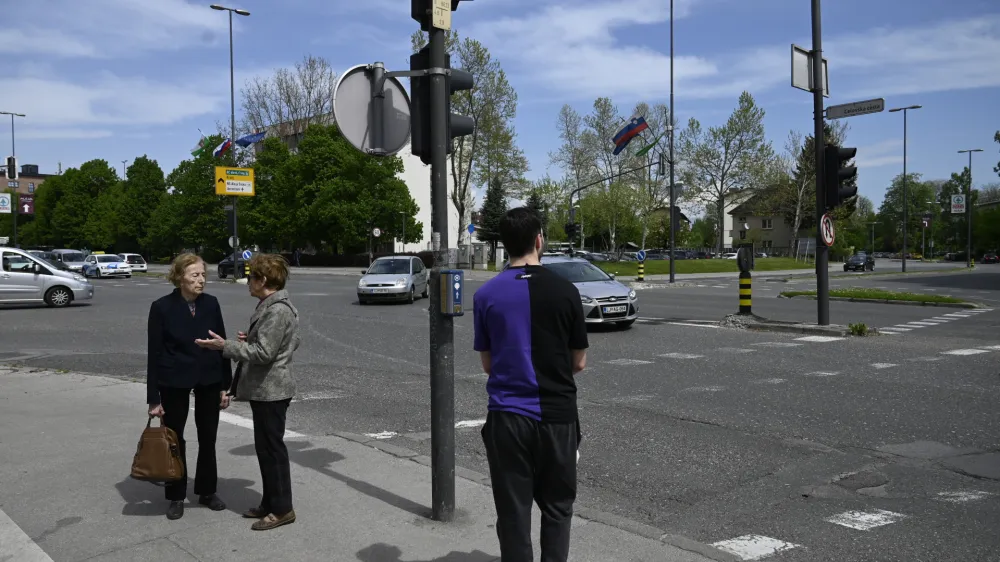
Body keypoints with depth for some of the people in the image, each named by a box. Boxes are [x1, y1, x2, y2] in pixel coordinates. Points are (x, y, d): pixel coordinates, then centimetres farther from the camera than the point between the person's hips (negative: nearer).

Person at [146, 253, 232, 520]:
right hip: (174, 381, -2)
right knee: (174, 438, 9)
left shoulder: (211, 303, -3)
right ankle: (176, 496, 24)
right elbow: (154, 352, -10)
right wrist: (153, 397, -11)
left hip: (209, 379, 3)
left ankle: (207, 491, 27)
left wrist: (226, 385, 1)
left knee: (208, 438, 11)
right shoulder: (162, 307, -12)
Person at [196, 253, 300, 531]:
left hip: (270, 391, -11)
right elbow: (285, 343, 21)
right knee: (265, 447, 16)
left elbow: (263, 353, -24)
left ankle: (282, 509, 9)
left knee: (272, 447, -2)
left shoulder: (277, 311, -20)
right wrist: (251, 338, 10)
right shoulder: (273, 306, 13)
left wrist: (225, 346, -19)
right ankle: (270, 502, 26)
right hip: (265, 389, 11)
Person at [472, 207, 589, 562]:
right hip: (557, 415, 0)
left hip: (507, 416, 1)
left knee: (513, 512, 10)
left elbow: (487, 363, 5)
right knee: (556, 508, 15)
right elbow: (578, 363, 2)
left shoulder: (486, 295, -3)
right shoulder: (564, 291, -6)